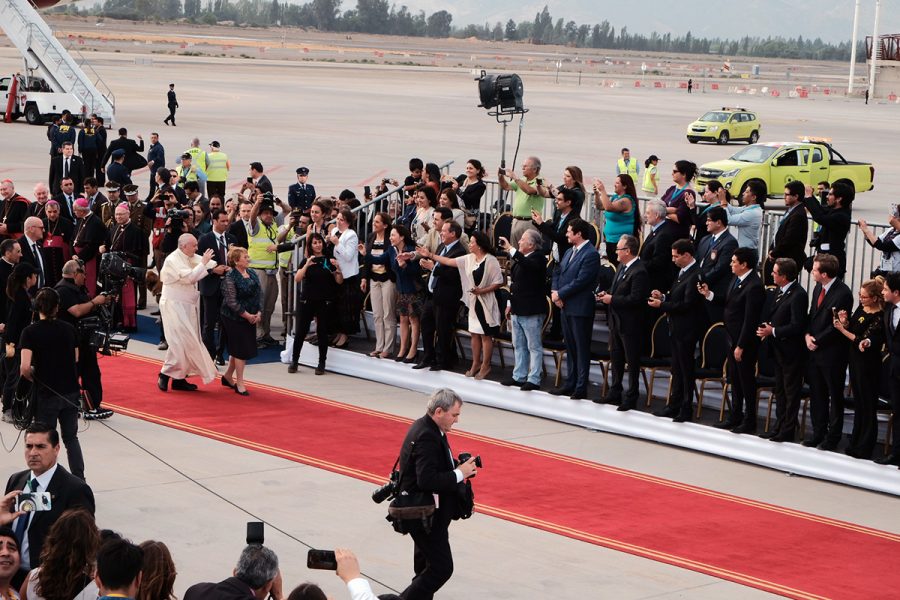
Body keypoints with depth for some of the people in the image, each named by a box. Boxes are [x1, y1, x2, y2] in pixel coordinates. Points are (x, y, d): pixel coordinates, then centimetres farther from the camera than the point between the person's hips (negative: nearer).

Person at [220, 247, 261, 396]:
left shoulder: (252, 273, 6)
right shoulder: (230, 277, -16)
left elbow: (259, 293, 8)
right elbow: (231, 301, -19)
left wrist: (259, 313, -4)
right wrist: (247, 315, -16)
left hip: (251, 318, 7)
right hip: (235, 318, -7)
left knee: (237, 350, 15)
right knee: (240, 350, -3)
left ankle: (228, 376, 31)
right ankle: (239, 383, 5)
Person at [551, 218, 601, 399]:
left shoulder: (591, 254, -15)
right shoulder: (569, 252, 14)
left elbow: (580, 281, -20)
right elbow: (557, 272, 16)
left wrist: (560, 294, -14)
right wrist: (555, 292, -1)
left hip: (580, 309, -9)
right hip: (566, 307, 9)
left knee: (582, 348, -2)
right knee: (570, 347, 14)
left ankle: (581, 388, 1)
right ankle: (570, 383, 22)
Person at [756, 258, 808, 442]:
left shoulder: (798, 295, -20)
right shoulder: (776, 292, 8)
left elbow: (797, 326, -23)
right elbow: (768, 314, 18)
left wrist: (773, 331, -18)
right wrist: (765, 329, 0)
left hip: (791, 351, -9)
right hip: (778, 349, 9)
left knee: (791, 391, 1)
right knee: (780, 390, 17)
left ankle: (788, 430, 7)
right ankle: (779, 426, 26)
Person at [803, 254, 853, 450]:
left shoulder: (842, 293, -18)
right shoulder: (818, 288, 8)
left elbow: (836, 326, -18)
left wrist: (817, 340, -13)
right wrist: (808, 335, 0)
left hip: (832, 353, -8)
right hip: (815, 350, 8)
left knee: (835, 396, 4)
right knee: (816, 394, 14)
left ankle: (832, 437, 10)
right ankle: (818, 433, 24)